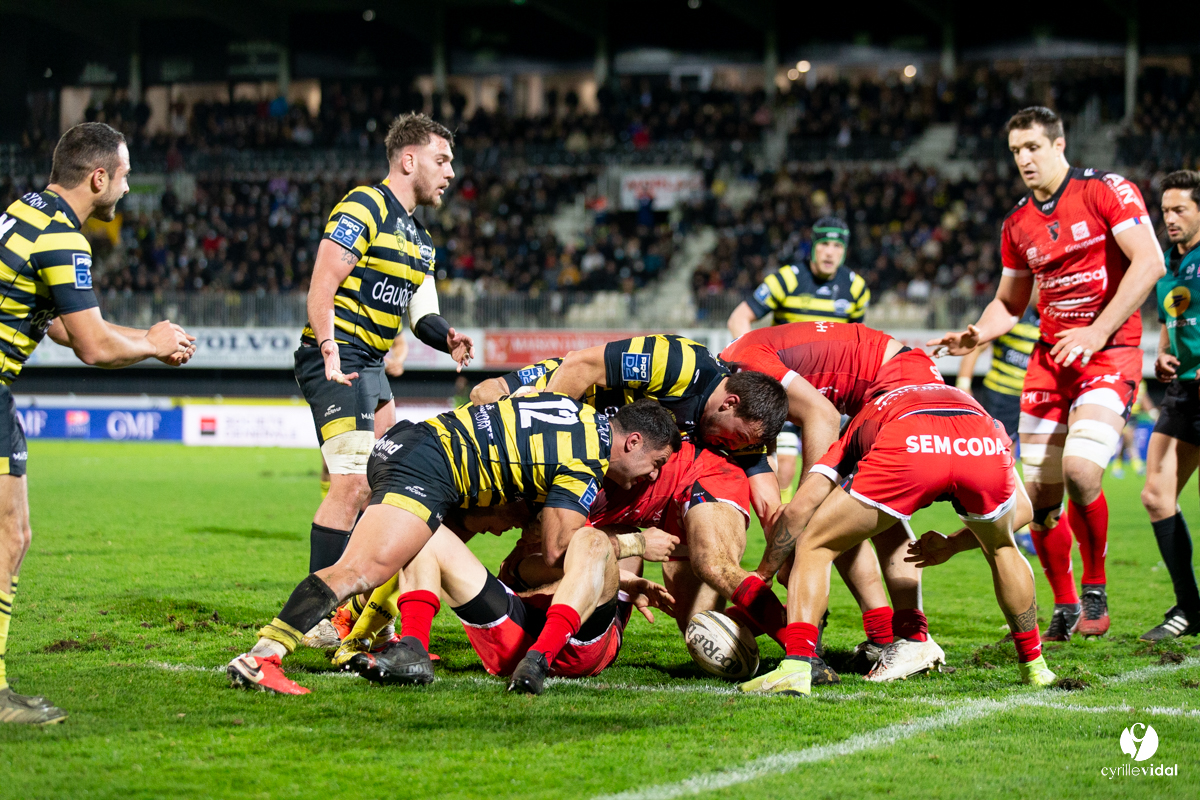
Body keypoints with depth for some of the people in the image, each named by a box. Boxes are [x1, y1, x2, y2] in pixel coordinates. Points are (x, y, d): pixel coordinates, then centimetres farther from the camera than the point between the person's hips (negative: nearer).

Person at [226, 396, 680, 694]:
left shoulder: (585, 415, 19)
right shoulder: (586, 463, -7)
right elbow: (556, 554, -6)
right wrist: (631, 545, 8)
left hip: (402, 445, 10)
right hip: (426, 469, -10)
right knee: (363, 570, -24)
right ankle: (261, 657, -38)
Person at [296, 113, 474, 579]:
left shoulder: (420, 240, 20)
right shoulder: (363, 207, -10)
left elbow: (422, 313, 17)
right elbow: (321, 288, -17)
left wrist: (447, 337, -5)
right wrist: (331, 352, -30)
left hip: (372, 367, 10)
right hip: (338, 362, -10)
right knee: (353, 485, -18)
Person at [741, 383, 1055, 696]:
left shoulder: (861, 424, 40)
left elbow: (798, 508, 28)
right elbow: (1022, 509, 40)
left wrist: (764, 572, 41)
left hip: (909, 447, -3)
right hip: (984, 447, 3)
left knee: (814, 546, 16)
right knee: (1002, 549, 36)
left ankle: (796, 666, -1)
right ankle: (1034, 665, 40)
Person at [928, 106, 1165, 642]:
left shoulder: (1107, 191, -7)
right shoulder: (1018, 223, 11)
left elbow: (1149, 263, -16)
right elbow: (1010, 301, 22)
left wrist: (1097, 333, -21)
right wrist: (975, 336, 1)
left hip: (1109, 352, -6)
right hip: (1050, 357, 6)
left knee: (1080, 470, -25)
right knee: (1040, 494, -1)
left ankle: (1095, 591, -3)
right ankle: (1064, 607, 19)